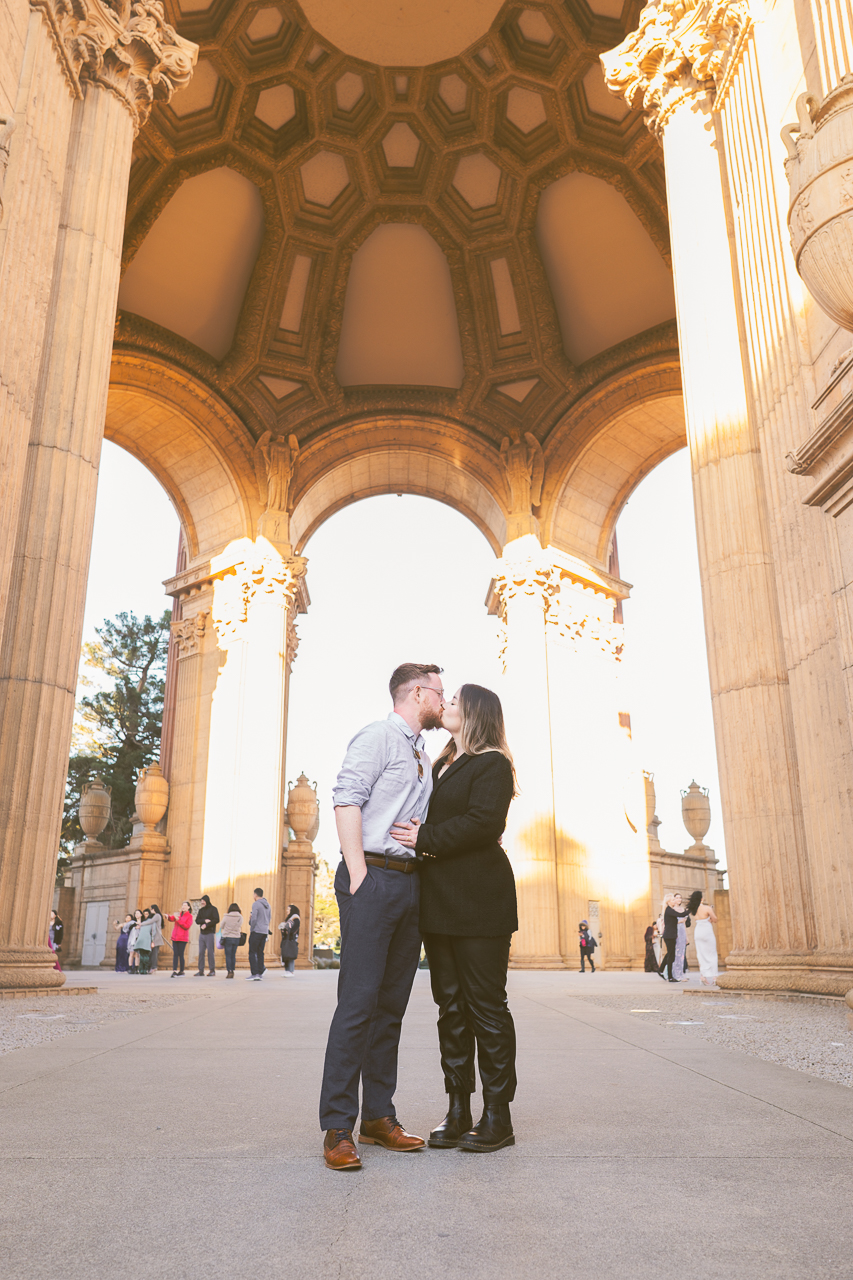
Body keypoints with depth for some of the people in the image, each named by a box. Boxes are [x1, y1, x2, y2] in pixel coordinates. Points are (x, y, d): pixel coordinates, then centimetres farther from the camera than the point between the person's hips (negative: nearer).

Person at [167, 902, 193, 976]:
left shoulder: (189, 916, 1)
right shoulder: (179, 914, 17)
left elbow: (187, 926, -11)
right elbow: (172, 919, 2)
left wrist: (178, 920, -15)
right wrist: (168, 916, -20)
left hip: (182, 938, -5)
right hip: (175, 937, 5)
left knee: (180, 955, -5)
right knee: (175, 954, -2)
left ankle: (181, 971, 2)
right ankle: (174, 971, -4)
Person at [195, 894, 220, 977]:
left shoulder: (213, 909, 1)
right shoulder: (201, 910, 16)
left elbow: (216, 920, -9)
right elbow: (197, 921, 7)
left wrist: (206, 925, -14)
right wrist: (204, 920, -11)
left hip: (210, 933, -5)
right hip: (202, 934, 5)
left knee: (210, 952, -5)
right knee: (201, 952, 3)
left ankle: (212, 970, -1)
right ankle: (201, 971, 7)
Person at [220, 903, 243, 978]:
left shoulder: (226, 917, -9)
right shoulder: (240, 917, -4)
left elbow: (222, 926, 4)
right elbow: (240, 926, 7)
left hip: (227, 938, -3)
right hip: (236, 938, 3)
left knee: (228, 956, 2)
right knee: (233, 955, 13)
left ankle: (229, 971, -5)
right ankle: (232, 971, 14)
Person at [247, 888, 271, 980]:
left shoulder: (256, 904, -9)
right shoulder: (268, 905, 15)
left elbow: (253, 918, -15)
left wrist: (251, 929, -3)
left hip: (256, 931, -7)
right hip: (265, 931, 7)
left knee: (252, 952, -4)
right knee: (260, 952, 10)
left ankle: (254, 973, -10)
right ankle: (260, 974, 7)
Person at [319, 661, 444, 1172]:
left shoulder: (423, 756, 22)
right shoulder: (377, 736, -2)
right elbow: (347, 801, -12)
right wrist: (359, 876, -17)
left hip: (411, 882, 8)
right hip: (375, 878, -8)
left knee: (392, 1006, 9)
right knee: (358, 1003, -8)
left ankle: (379, 1116, 17)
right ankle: (338, 1128, -1)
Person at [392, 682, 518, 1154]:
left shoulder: (492, 763, -5)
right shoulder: (440, 765, 20)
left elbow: (484, 822, -17)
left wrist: (425, 839, -15)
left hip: (478, 900, -8)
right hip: (439, 900, 8)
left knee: (485, 1004, -2)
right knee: (450, 1004, 10)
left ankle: (497, 1116, 8)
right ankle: (458, 1110, 17)